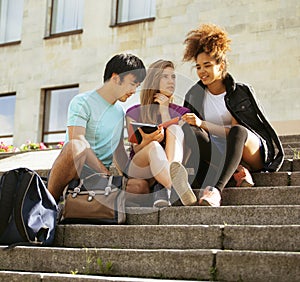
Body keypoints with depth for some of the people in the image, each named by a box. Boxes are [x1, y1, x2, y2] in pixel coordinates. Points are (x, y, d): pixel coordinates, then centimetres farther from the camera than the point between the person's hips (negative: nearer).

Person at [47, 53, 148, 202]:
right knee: (76, 146, -40)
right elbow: (76, 140, -19)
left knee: (141, 186, -24)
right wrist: (107, 174, -24)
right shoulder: (82, 102, -4)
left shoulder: (120, 111, 20)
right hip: (72, 172, -5)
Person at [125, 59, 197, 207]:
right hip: (140, 169, -2)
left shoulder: (181, 112, 13)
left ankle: (163, 188, -45)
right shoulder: (134, 113, 7)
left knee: (176, 128, -25)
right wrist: (146, 141, -26)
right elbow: (136, 149, -2)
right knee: (154, 147, -36)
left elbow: (173, 138, -6)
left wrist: (164, 110, -7)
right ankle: (179, 191, -58)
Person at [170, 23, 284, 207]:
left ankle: (216, 189, -51)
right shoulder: (195, 95, 10)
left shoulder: (242, 92, 0)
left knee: (238, 132, -38)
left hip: (253, 155, -2)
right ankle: (236, 170, -32)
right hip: (216, 157, 3)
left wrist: (202, 124, -26)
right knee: (192, 134, -26)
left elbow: (234, 130, -14)